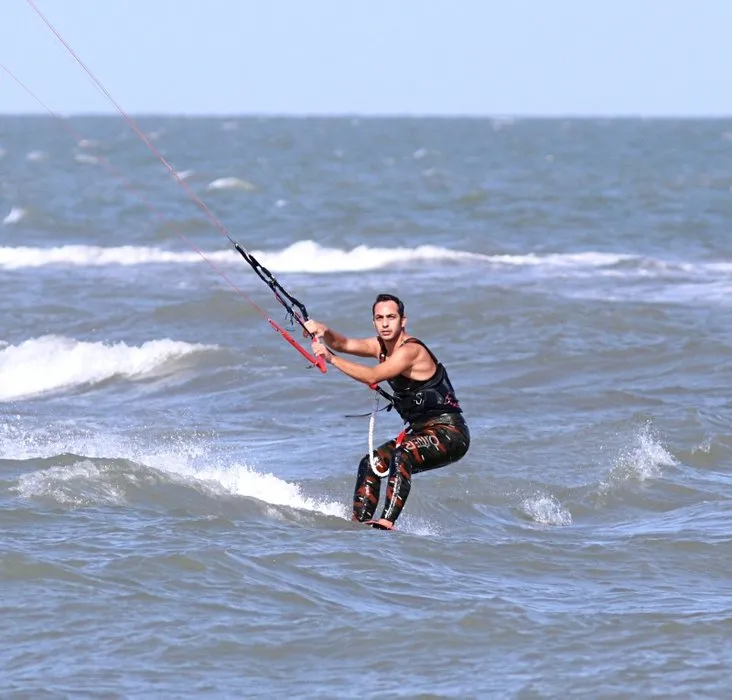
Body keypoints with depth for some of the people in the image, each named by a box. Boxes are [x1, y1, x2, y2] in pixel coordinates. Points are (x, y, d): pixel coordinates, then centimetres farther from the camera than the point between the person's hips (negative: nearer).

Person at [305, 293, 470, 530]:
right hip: (420, 430, 10)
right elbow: (344, 344, 1)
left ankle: (387, 521, -43)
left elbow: (373, 377, -31)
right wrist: (324, 331, -20)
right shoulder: (381, 346, 8)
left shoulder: (410, 350, -20)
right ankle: (359, 523, 1)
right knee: (372, 464, 1)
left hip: (449, 433, -10)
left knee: (400, 456, -33)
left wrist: (331, 358, -32)